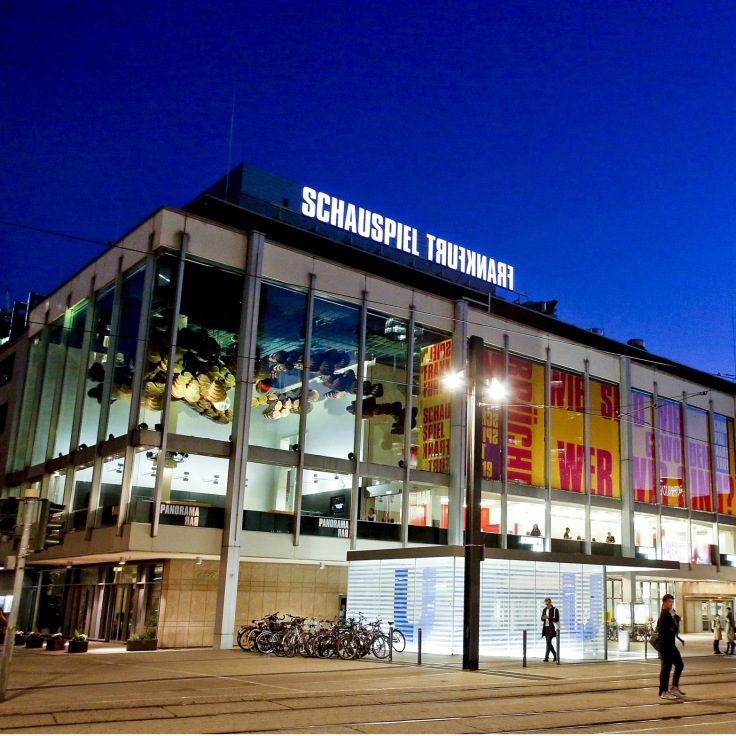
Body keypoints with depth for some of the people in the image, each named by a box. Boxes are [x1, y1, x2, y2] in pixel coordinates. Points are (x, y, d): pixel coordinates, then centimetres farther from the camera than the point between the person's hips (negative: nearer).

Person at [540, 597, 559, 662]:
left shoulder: (555, 610, -5)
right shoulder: (544, 609, 13)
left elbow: (557, 619, -10)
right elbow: (542, 619, 18)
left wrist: (549, 617, -20)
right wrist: (543, 618, -6)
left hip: (552, 628, -7)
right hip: (546, 628, 7)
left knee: (548, 642, -16)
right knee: (548, 643, 10)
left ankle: (546, 657, -15)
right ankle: (555, 655, 26)